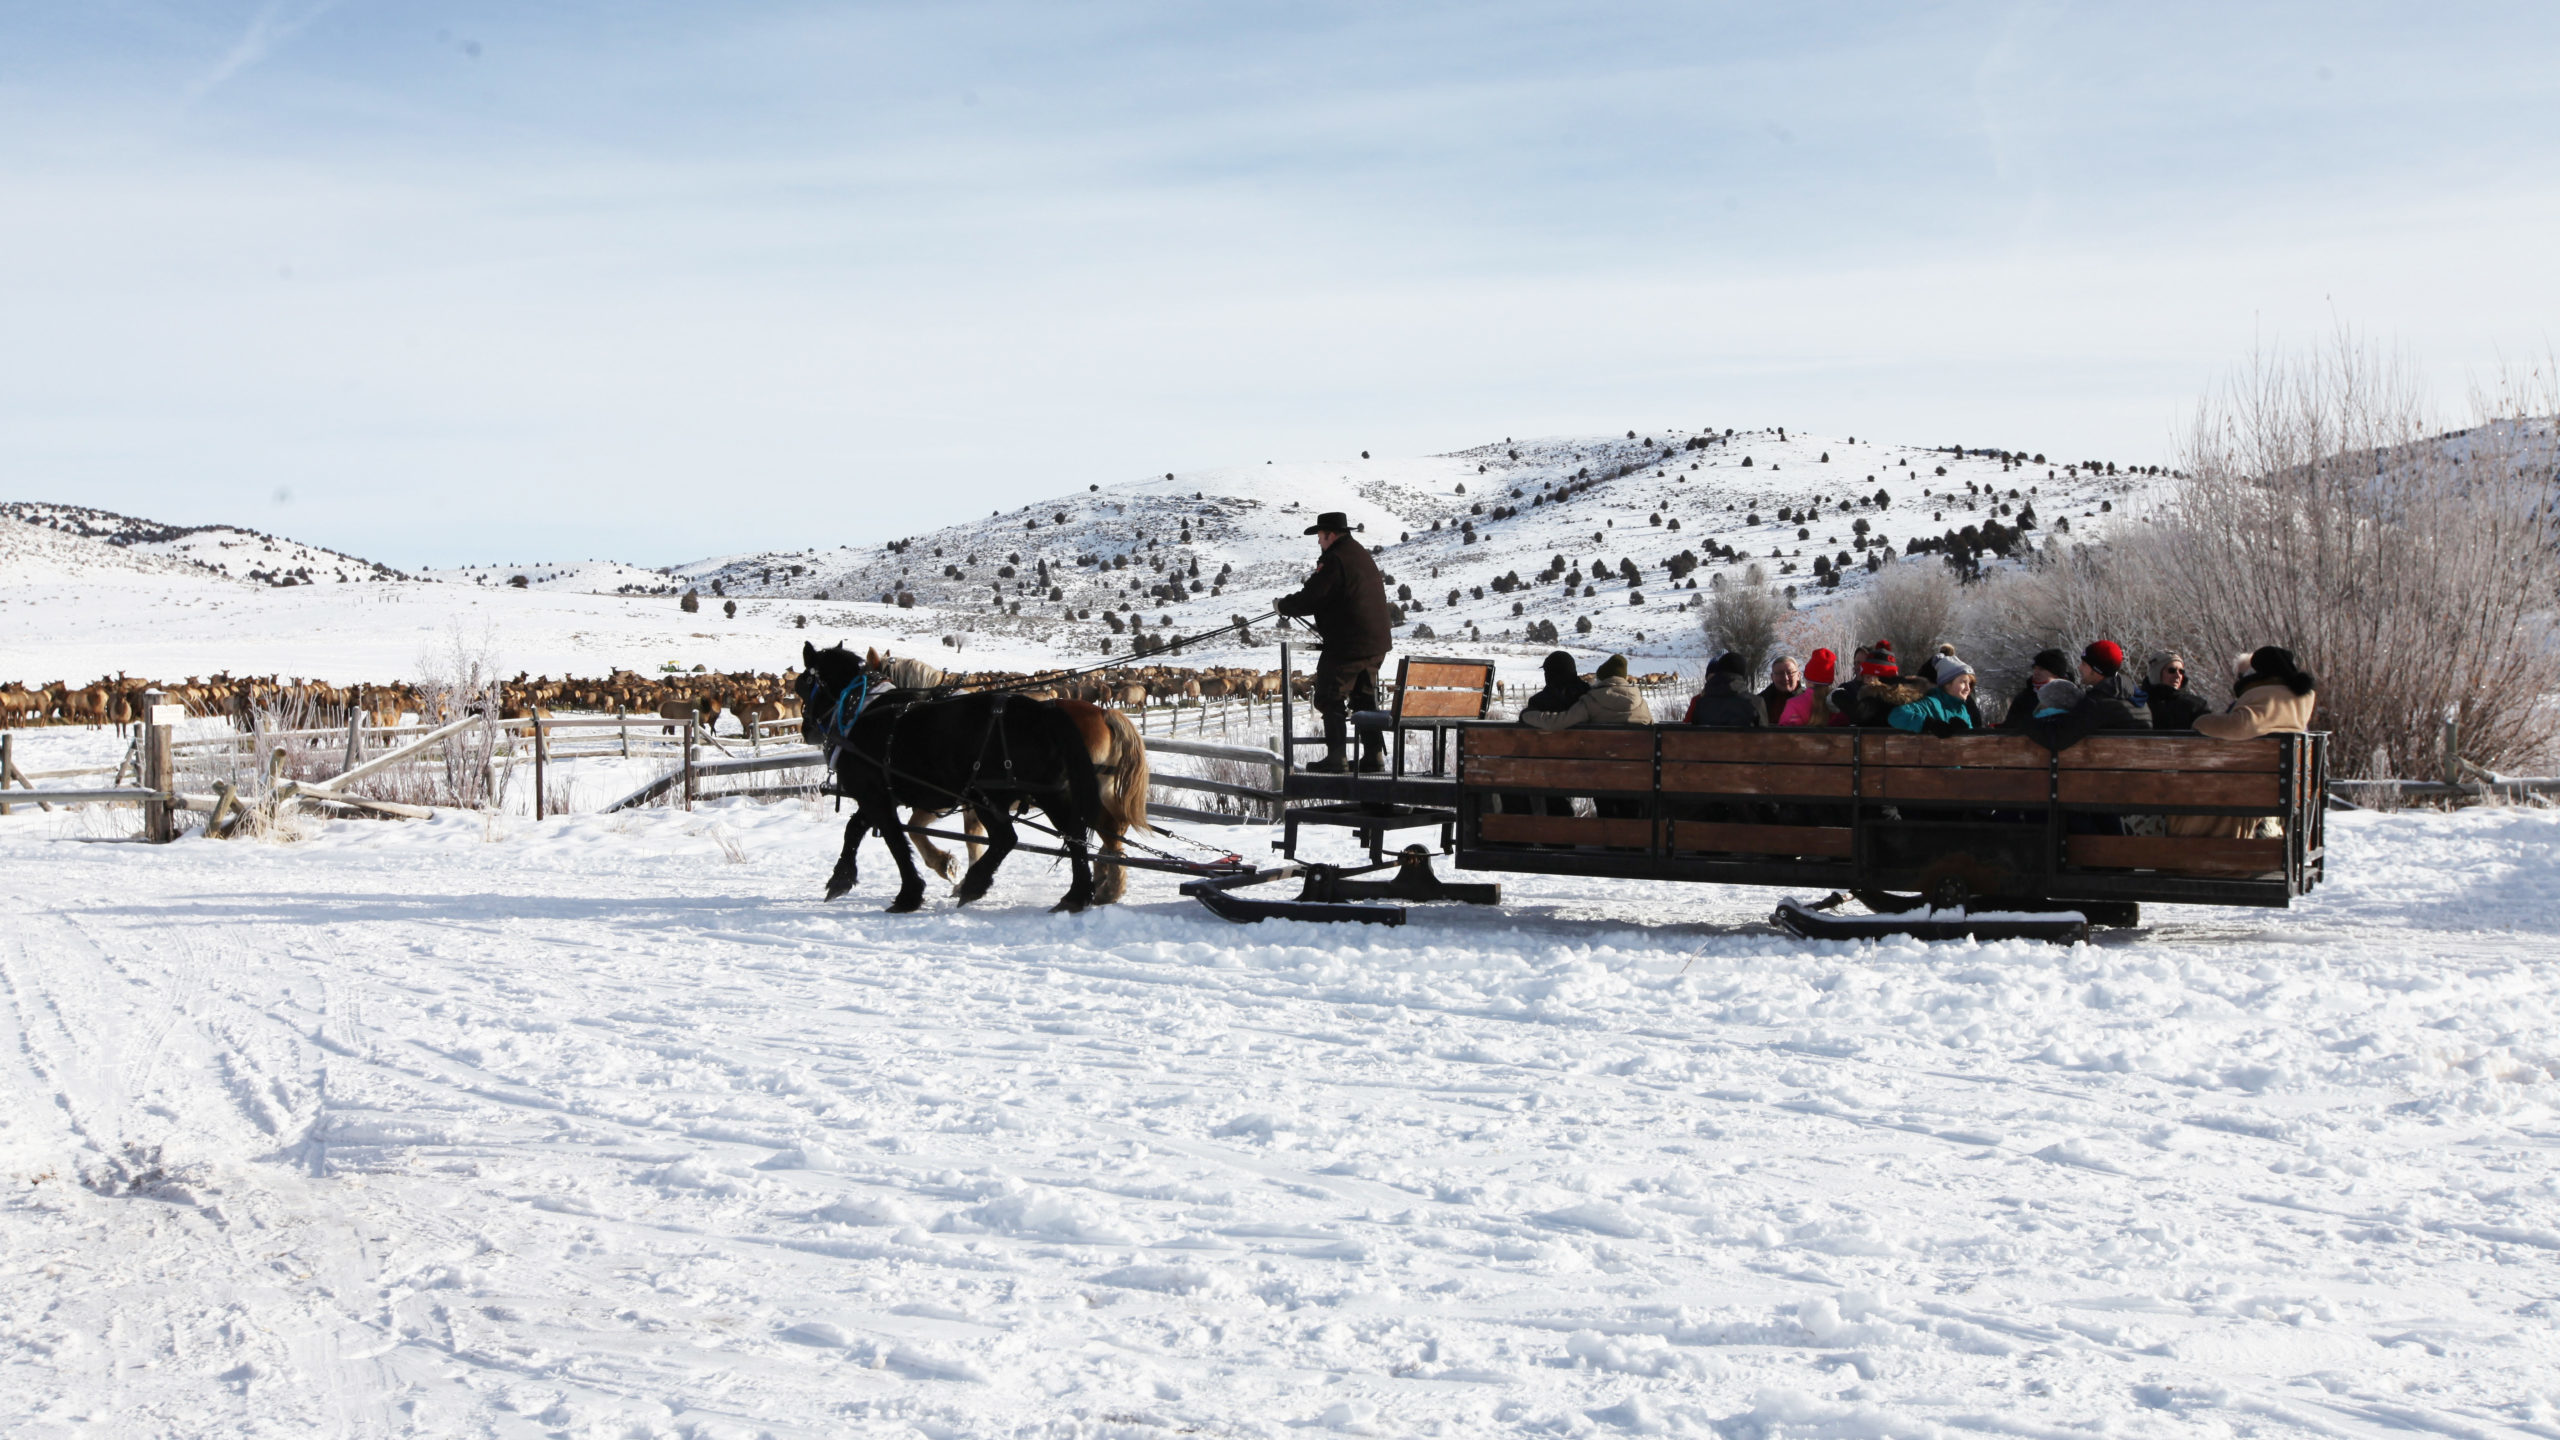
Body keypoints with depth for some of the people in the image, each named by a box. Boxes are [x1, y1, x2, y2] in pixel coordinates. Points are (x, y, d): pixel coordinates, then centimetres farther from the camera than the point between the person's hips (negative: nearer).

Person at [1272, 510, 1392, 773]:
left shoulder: (1334, 560, -15)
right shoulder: (1362, 554, 15)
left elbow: (1310, 599, -17)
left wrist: (1282, 605, 0)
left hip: (1347, 646, -9)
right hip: (1377, 642, 9)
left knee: (1331, 699, 1)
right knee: (1365, 699, 15)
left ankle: (1336, 757, -1)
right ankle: (1373, 756, 13)